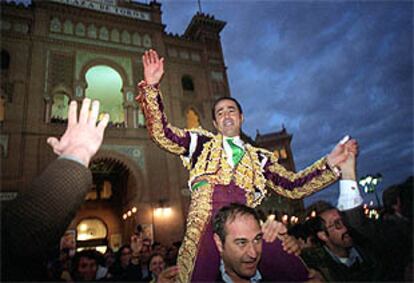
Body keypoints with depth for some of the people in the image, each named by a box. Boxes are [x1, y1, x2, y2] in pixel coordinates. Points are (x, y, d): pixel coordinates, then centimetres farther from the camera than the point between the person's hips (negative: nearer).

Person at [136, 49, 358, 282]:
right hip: (207, 220, -1)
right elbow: (161, 133, 11)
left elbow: (293, 187, 18)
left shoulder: (259, 157, 25)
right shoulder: (202, 142, 21)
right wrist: (152, 86, 2)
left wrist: (330, 164, 7)